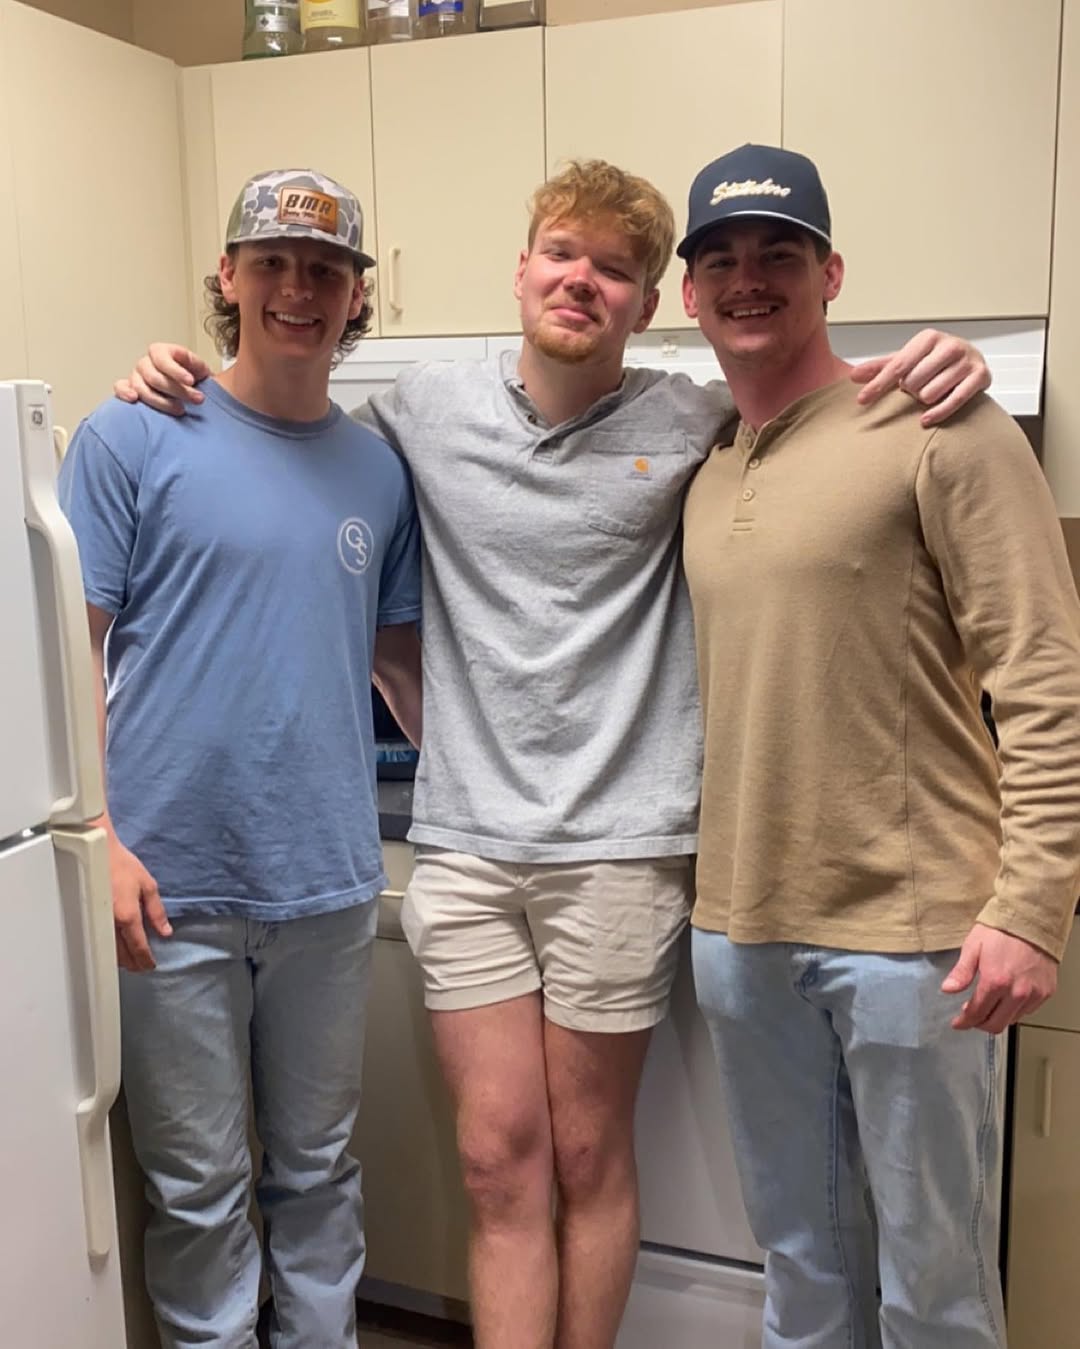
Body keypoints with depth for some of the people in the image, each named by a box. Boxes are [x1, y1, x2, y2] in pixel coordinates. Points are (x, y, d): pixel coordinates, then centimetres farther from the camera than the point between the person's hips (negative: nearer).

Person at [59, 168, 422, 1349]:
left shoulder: (379, 469, 7)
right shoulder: (134, 440, -3)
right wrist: (99, 841, -13)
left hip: (329, 885, 4)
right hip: (173, 888, -3)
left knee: (319, 1170, 18)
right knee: (199, 1188, 11)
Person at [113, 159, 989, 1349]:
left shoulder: (695, 427, -1)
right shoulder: (424, 412, 4)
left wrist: (936, 365, -10)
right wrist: (182, 391, 6)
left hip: (617, 847, -1)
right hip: (464, 842, 2)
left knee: (589, 1158, 12)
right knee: (500, 1159, 8)